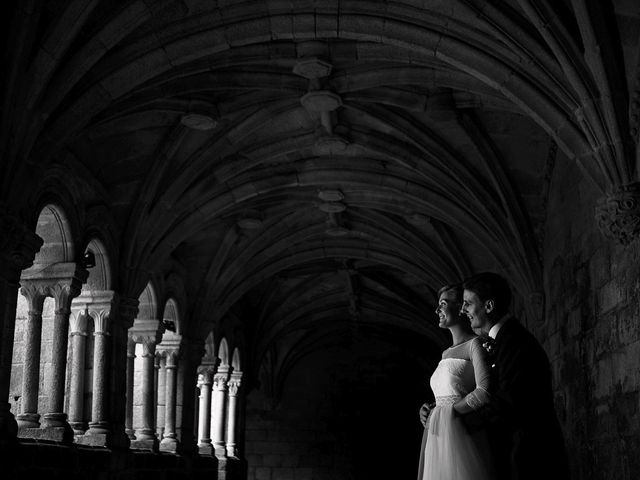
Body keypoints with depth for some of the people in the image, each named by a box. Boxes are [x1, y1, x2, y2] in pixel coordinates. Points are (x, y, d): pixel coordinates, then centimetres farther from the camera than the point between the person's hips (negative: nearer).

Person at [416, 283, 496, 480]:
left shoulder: (475, 344, -6)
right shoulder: (446, 353, 19)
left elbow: (484, 392, -18)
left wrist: (449, 411, -10)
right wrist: (429, 409, 7)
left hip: (460, 437, -7)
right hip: (437, 440, 7)